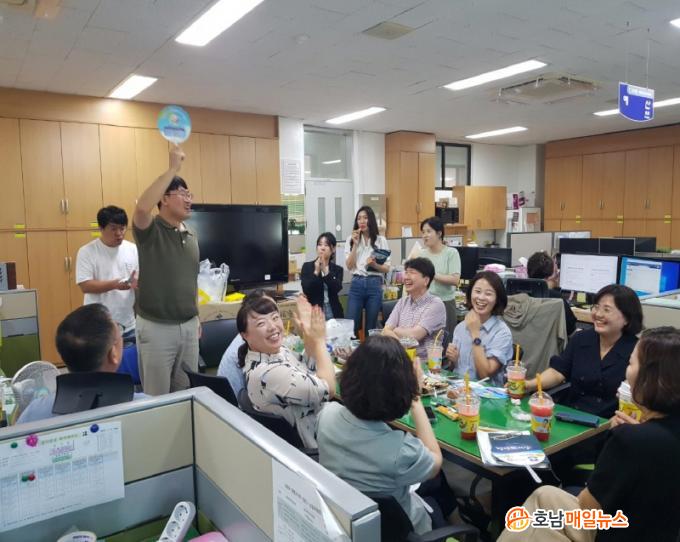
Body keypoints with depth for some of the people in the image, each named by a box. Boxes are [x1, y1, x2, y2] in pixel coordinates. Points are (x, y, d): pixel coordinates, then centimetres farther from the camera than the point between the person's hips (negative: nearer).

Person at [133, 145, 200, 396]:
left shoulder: (191, 236, 9)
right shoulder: (150, 231, -11)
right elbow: (142, 207, -35)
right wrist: (173, 168, -29)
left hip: (188, 326, 6)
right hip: (157, 328, -6)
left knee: (187, 394, 17)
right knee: (157, 398, 6)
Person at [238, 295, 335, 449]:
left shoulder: (276, 350, -5)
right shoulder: (267, 373, -32)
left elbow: (312, 366, 8)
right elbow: (328, 390, -27)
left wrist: (307, 331, -6)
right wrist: (319, 340, -17)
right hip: (316, 442, -8)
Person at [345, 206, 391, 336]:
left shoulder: (381, 240, 4)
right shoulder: (351, 239, 6)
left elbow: (387, 268, 3)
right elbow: (349, 266, -3)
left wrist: (375, 265, -17)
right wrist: (355, 244, -9)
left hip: (374, 284, 0)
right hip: (356, 284, 0)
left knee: (371, 327, 8)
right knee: (351, 325, -1)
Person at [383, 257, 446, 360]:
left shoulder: (436, 304, -6)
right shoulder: (402, 302, 12)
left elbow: (414, 335, -14)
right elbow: (386, 332, 3)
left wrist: (395, 330, 3)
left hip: (424, 361, -4)